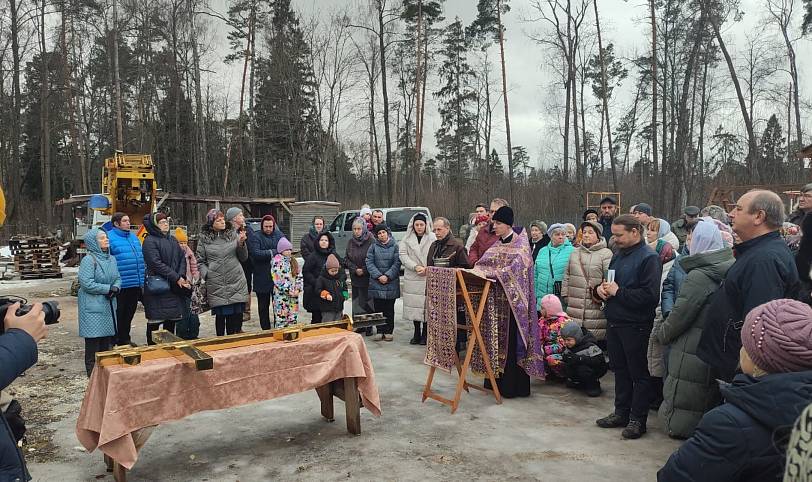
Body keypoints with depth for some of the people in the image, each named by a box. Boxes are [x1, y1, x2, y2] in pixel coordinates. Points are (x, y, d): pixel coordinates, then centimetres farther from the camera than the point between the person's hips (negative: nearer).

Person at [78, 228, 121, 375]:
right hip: (93, 307, -7)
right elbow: (86, 283, -19)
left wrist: (116, 288, -7)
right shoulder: (88, 260, -13)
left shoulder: (111, 259, 10)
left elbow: (118, 278, 15)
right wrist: (108, 288, -15)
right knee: (93, 342, -1)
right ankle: (92, 373, 9)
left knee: (107, 339, 12)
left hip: (109, 306, 7)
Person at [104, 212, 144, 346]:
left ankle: (125, 339, 29)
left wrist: (141, 281, 17)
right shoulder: (110, 237, -9)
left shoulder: (134, 237, 14)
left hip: (135, 285, 7)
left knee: (129, 313, 16)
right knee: (117, 314, 2)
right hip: (119, 286, -7)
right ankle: (113, 341, 14)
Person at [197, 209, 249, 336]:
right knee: (220, 315, 3)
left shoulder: (233, 234, 7)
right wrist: (206, 274, -7)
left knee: (236, 314, 1)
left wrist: (241, 243, -6)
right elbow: (200, 261, 8)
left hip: (236, 282, 1)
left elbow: (243, 258, 10)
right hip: (216, 284, -1)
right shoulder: (204, 238, 5)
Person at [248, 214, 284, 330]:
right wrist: (274, 252, -14)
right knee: (263, 306, 9)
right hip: (262, 278, -2)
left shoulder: (279, 235, 6)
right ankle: (266, 329, 19)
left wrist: (270, 253, -16)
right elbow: (255, 253, -18)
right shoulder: (255, 237, -4)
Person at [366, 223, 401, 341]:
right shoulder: (373, 247, 7)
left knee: (389, 309, 4)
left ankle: (388, 331, 11)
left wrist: (388, 276, -14)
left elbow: (397, 263, -5)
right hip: (376, 283, 2)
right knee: (378, 308, 5)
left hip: (391, 283, -1)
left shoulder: (394, 246, 2)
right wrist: (378, 276, -11)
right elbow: (369, 263, 1)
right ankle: (380, 331, 12)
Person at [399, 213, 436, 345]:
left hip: (428, 276, -2)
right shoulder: (407, 239, 8)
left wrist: (427, 268, -16)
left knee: (427, 305, -2)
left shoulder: (432, 238, 2)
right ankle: (417, 333, 15)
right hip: (412, 277, 2)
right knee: (414, 304, 4)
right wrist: (415, 267, -11)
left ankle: (425, 333, 10)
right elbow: (403, 256, 1)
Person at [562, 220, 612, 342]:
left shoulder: (606, 254, -3)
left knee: (596, 340, -5)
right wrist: (565, 296, 13)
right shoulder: (575, 253, 16)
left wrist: (605, 298, -13)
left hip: (596, 308, -5)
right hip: (574, 307, 5)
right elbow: (567, 276, 19)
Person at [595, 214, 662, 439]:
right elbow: (609, 281, 25)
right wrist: (602, 288, 2)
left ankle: (638, 419, 14)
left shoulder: (648, 258, -14)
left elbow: (650, 295, -23)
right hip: (614, 322, 8)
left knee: (639, 373, 4)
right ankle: (621, 412, 28)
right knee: (620, 370, 16)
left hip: (635, 326, -8)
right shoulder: (619, 255, 13)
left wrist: (618, 291, -18)